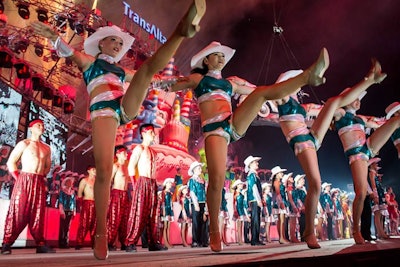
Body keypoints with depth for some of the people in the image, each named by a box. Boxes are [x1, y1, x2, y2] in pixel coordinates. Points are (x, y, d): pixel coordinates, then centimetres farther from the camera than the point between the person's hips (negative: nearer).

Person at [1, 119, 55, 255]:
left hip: (39, 183, 5)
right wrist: (18, 178, -5)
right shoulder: (24, 144, 2)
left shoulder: (46, 148, 17)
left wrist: (42, 177, 13)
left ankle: (40, 244, 4)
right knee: (18, 212, -6)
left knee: (38, 214, 3)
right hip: (24, 181, -5)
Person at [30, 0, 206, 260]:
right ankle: (101, 234, -11)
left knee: (148, 66, -12)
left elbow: (146, 77, 43)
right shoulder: (89, 61, 21)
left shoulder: (121, 70, 34)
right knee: (104, 171, -18)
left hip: (128, 107, 4)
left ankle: (183, 30, -37)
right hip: (103, 111, -4)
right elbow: (70, 52, 1)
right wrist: (54, 36, -19)